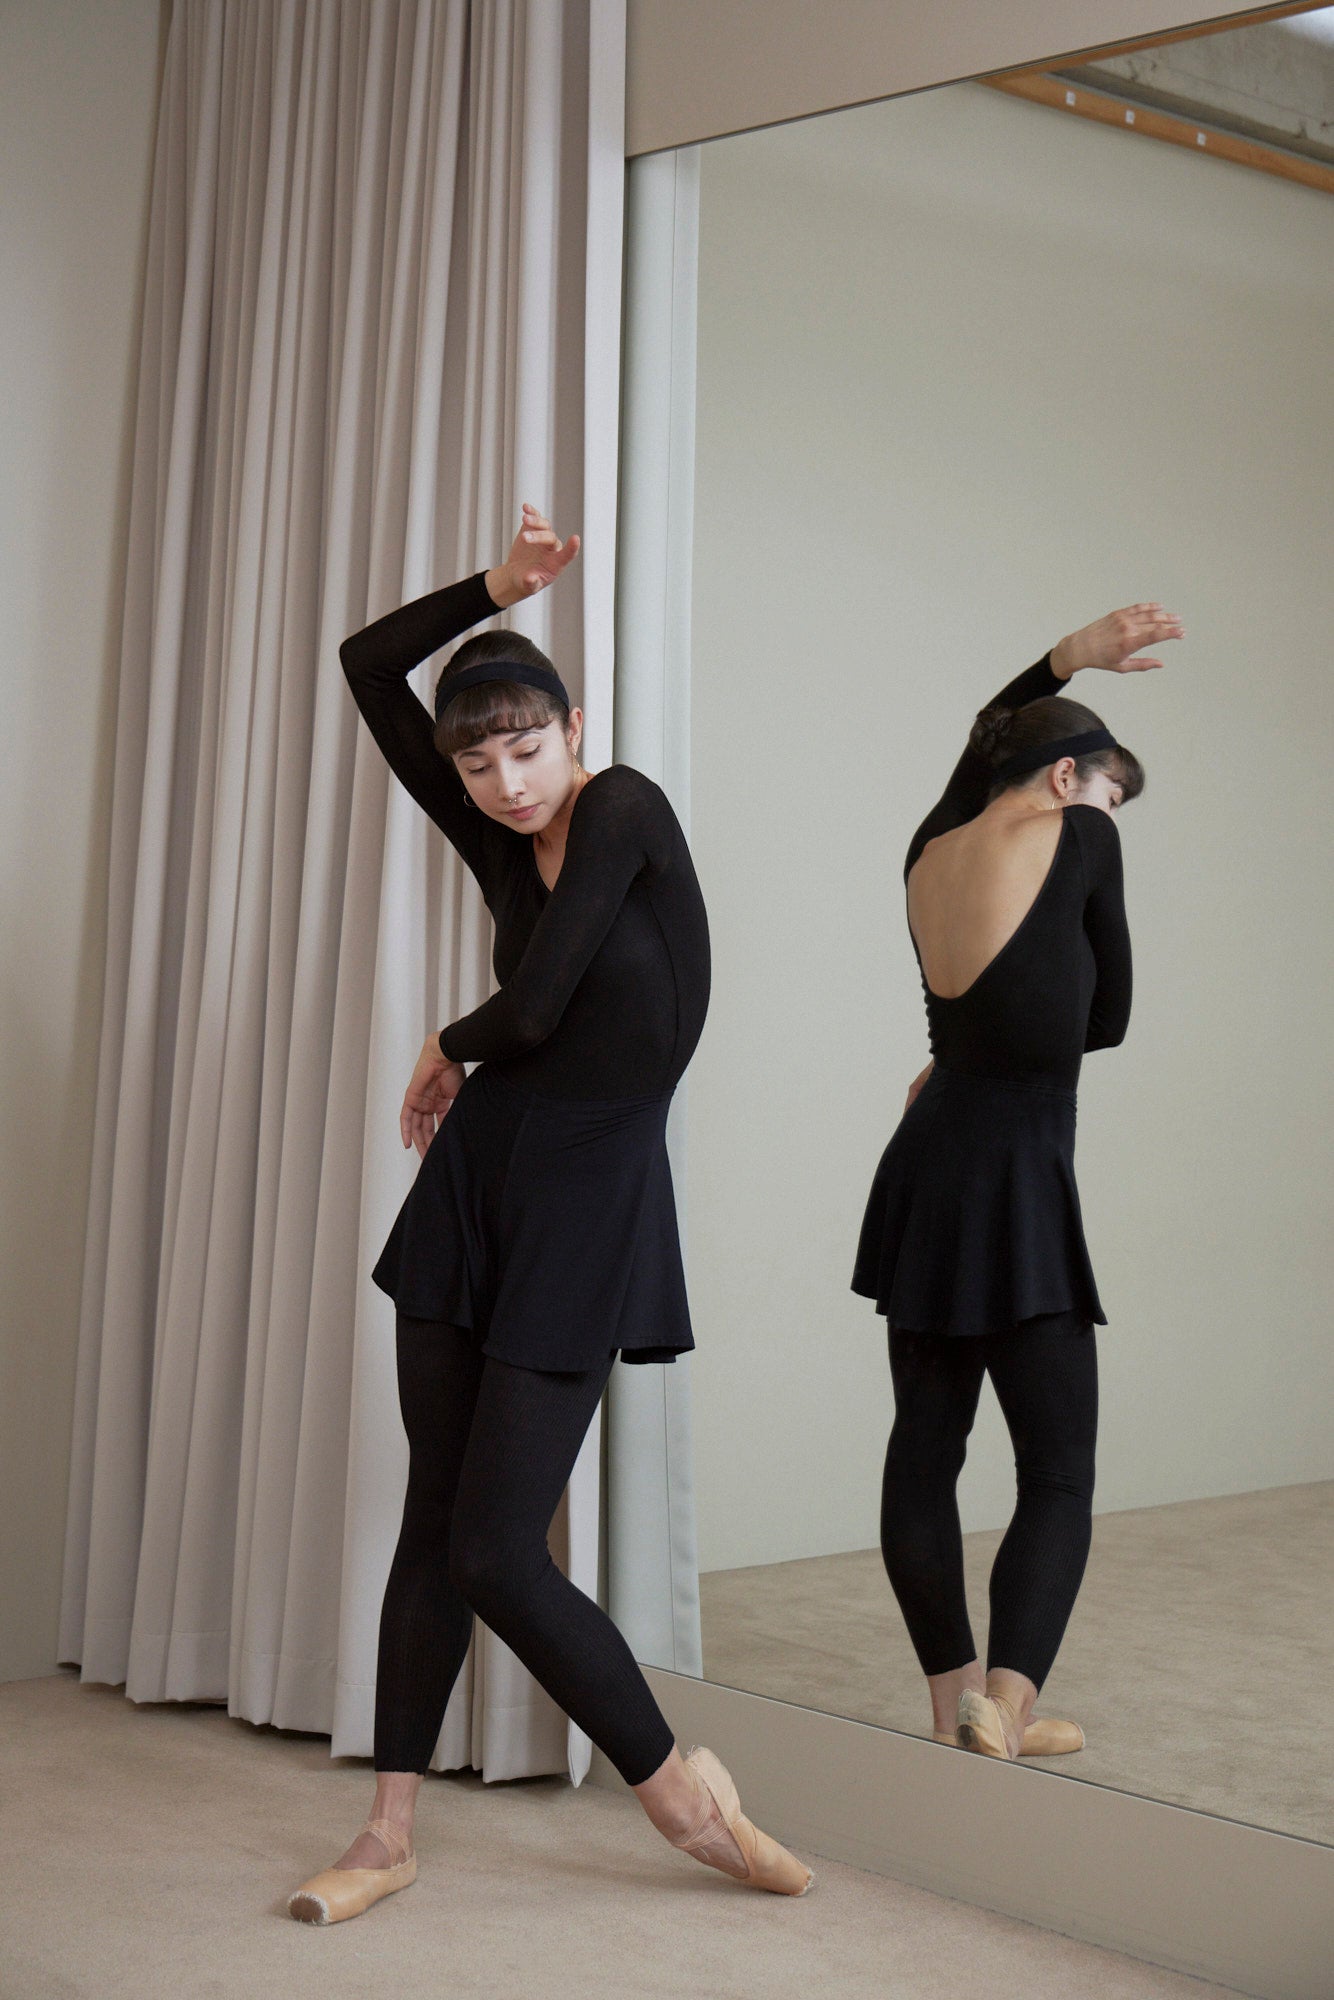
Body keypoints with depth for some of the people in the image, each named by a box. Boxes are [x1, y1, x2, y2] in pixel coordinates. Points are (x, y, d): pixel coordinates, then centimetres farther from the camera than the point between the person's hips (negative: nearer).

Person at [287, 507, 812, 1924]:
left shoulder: (626, 810, -10)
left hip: (589, 1197, -6)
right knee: (434, 1521, 10)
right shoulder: (503, 843, 8)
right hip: (477, 1180, 6)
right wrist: (501, 585, 4)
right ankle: (390, 1835, 22)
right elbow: (368, 666, 13)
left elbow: (534, 1008, -15)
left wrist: (446, 1050, 6)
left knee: (497, 1553, -6)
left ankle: (679, 1786, 14)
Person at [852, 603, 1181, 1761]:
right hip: (1018, 1187, -6)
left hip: (927, 1175, 7)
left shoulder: (931, 850, 8)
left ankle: (957, 1702, 19)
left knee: (926, 1447, 11)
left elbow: (989, 743, 31)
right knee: (1059, 1474, 0)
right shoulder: (1078, 838, -6)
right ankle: (1003, 1704, -13)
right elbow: (1107, 1015, 5)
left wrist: (1072, 657, 27)